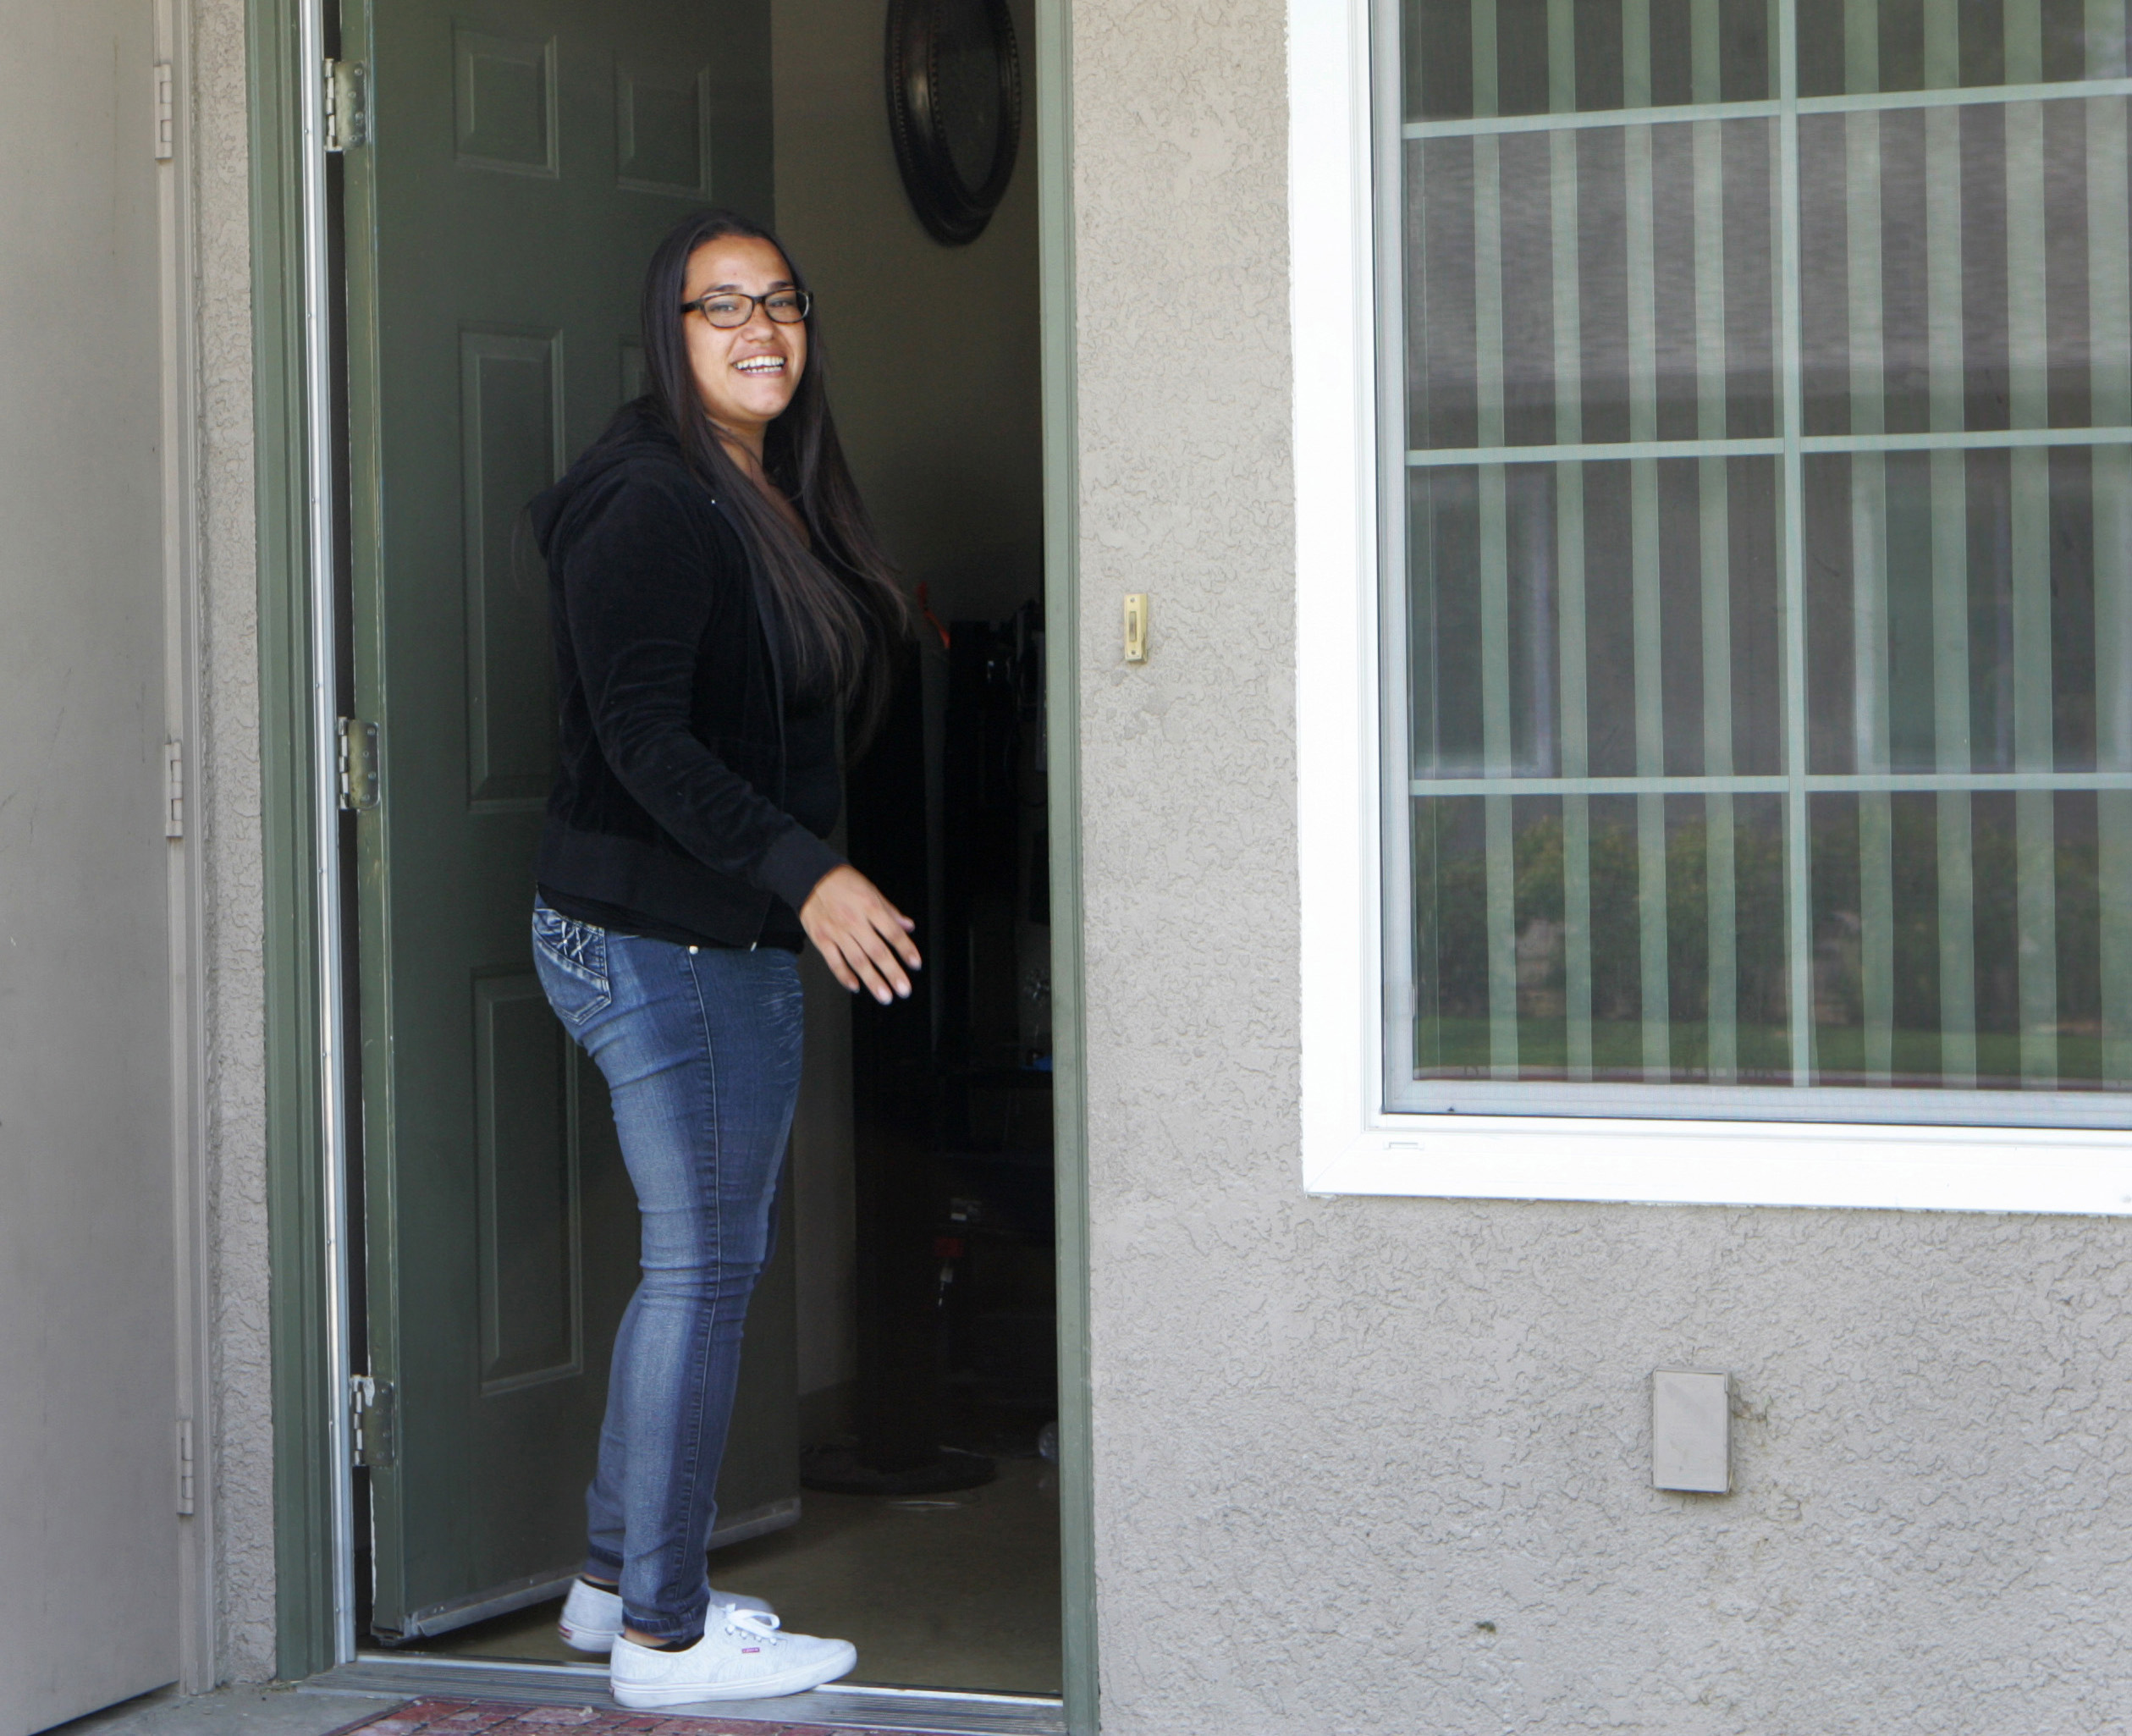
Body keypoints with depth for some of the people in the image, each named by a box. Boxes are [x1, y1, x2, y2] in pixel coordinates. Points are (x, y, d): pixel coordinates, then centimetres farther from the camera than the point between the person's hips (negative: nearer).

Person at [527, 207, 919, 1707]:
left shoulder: (773, 502, 14)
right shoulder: (649, 505, -16)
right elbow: (642, 738, -24)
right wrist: (807, 875, -28)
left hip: (739, 936, 10)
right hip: (658, 943, -10)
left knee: (713, 1255, 15)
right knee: (706, 1263, -5)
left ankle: (621, 1577, 27)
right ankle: (664, 1631, 3)